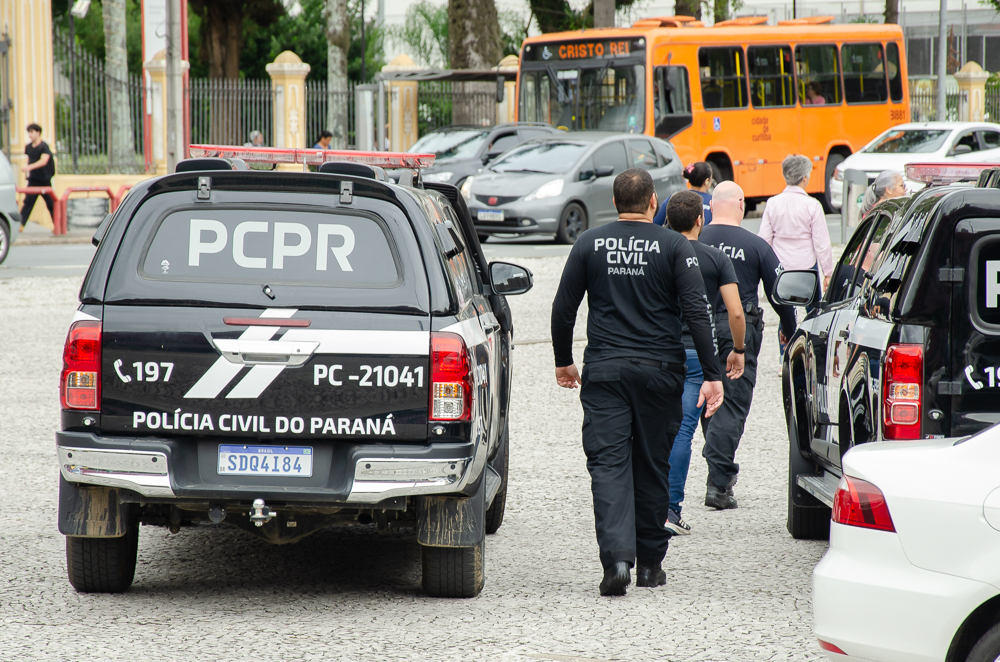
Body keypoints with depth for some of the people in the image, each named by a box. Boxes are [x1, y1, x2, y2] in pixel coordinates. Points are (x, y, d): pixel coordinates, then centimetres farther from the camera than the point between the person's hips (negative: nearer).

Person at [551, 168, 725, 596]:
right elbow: (697, 313, -8)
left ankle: (617, 557, -21)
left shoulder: (589, 244, 4)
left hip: (604, 370, 0)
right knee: (652, 465, 11)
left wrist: (563, 361, 20)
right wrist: (712, 375, -7)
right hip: (659, 369, 0)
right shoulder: (674, 247, -2)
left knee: (608, 464, -3)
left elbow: (563, 309, 7)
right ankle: (649, 562, 18)